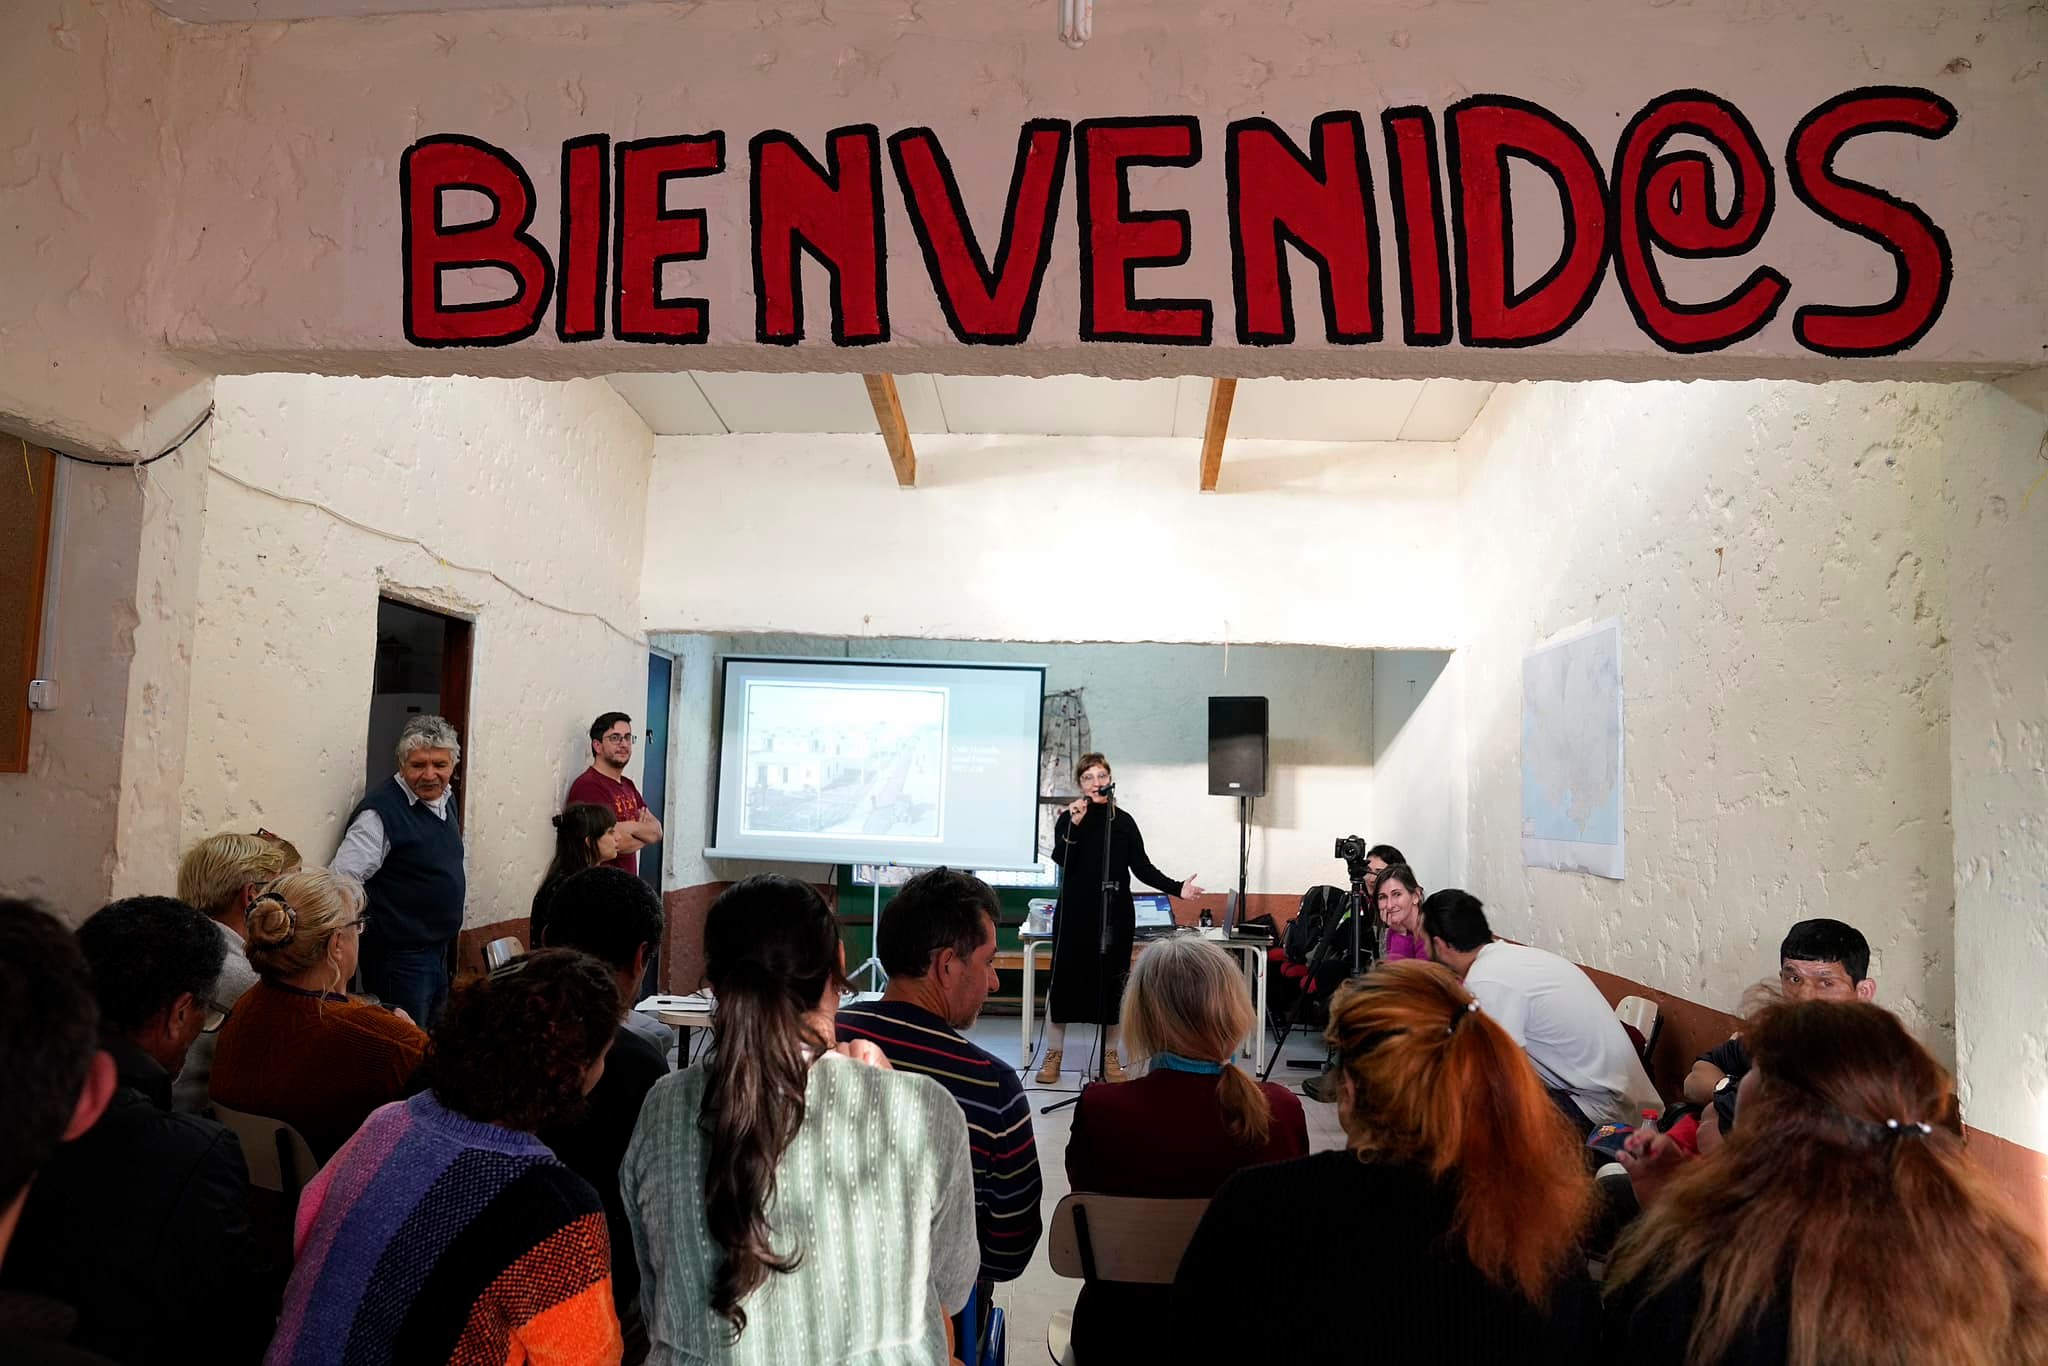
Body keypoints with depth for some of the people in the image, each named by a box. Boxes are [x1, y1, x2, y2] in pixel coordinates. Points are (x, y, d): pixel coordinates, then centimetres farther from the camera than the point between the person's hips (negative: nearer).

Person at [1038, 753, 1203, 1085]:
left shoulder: (1124, 821, 5)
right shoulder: (1068, 818, 1)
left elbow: (1142, 867, 3)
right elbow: (1061, 859, -14)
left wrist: (1176, 888, -9)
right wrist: (1074, 826, -27)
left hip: (1116, 913, 2)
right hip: (1076, 912, -1)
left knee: (1112, 983, 6)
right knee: (1064, 978, 1)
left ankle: (1110, 1055, 19)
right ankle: (1053, 1054, 14)